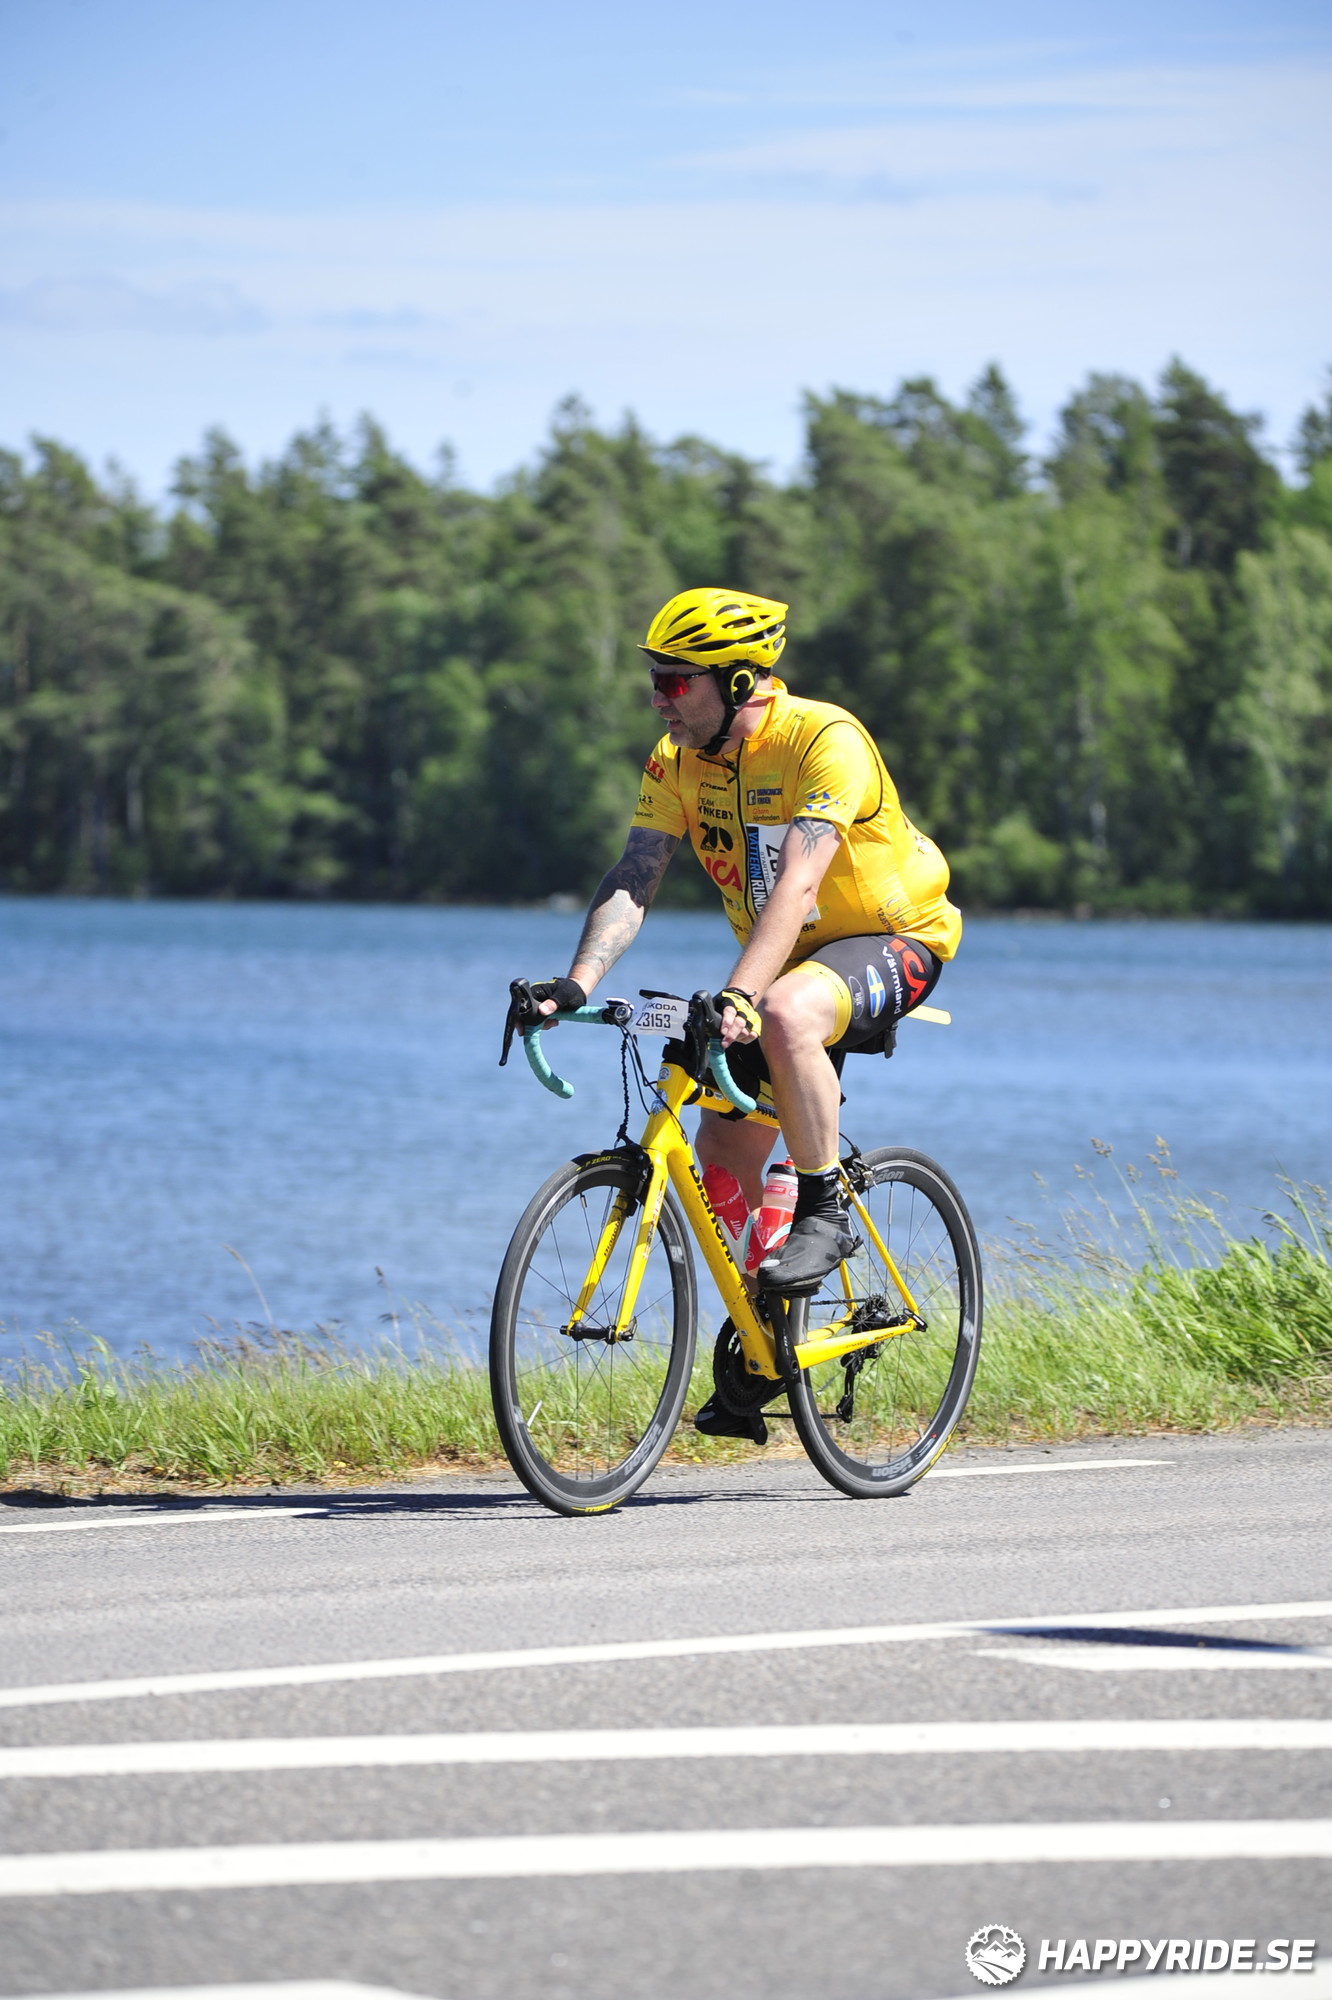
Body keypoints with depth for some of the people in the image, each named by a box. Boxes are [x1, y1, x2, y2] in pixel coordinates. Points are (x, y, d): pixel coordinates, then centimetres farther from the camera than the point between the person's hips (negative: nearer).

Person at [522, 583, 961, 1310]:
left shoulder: (826, 741, -28)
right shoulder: (677, 760, -8)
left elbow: (798, 884, -38)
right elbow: (633, 878, -14)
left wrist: (740, 996, -50)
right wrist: (578, 983, -30)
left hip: (894, 940, -7)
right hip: (787, 954, 7)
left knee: (785, 1017, -38)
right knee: (723, 1148, 1)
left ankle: (824, 1214, -22)